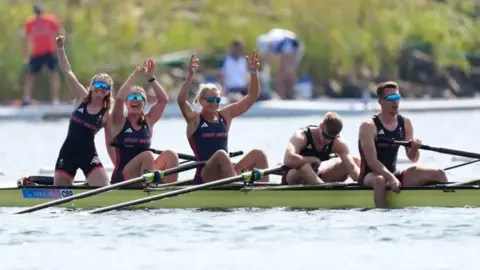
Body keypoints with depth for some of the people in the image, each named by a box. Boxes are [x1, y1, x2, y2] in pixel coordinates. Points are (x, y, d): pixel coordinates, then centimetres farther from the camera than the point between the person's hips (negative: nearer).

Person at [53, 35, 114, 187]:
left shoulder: (106, 115, -1)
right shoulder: (81, 98, 3)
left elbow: (110, 144, 4)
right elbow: (67, 72, -2)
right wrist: (60, 49, -11)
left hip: (88, 155, -2)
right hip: (68, 152, 2)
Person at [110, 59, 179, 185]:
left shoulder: (148, 121, 11)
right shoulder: (120, 122, 0)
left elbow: (163, 100, -1)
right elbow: (120, 98, -18)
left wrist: (151, 78, -8)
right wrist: (135, 75, -16)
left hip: (145, 175, 5)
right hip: (122, 178, -5)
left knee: (170, 155, -20)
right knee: (148, 155, -31)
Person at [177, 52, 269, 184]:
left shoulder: (225, 115, 14)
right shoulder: (194, 120, 2)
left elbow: (252, 96, 12)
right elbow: (181, 101, -19)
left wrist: (253, 72, -2)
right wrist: (190, 76, -28)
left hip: (226, 173, 5)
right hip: (205, 177, -5)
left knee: (258, 154, -16)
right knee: (221, 154, -36)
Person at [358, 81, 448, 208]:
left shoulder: (405, 123, 7)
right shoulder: (369, 126, -12)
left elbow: (413, 159, 9)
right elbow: (371, 161, -21)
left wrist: (414, 149, -15)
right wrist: (391, 178, -34)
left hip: (394, 174, 6)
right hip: (371, 175, -6)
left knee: (438, 174, -6)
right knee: (380, 180, -43)